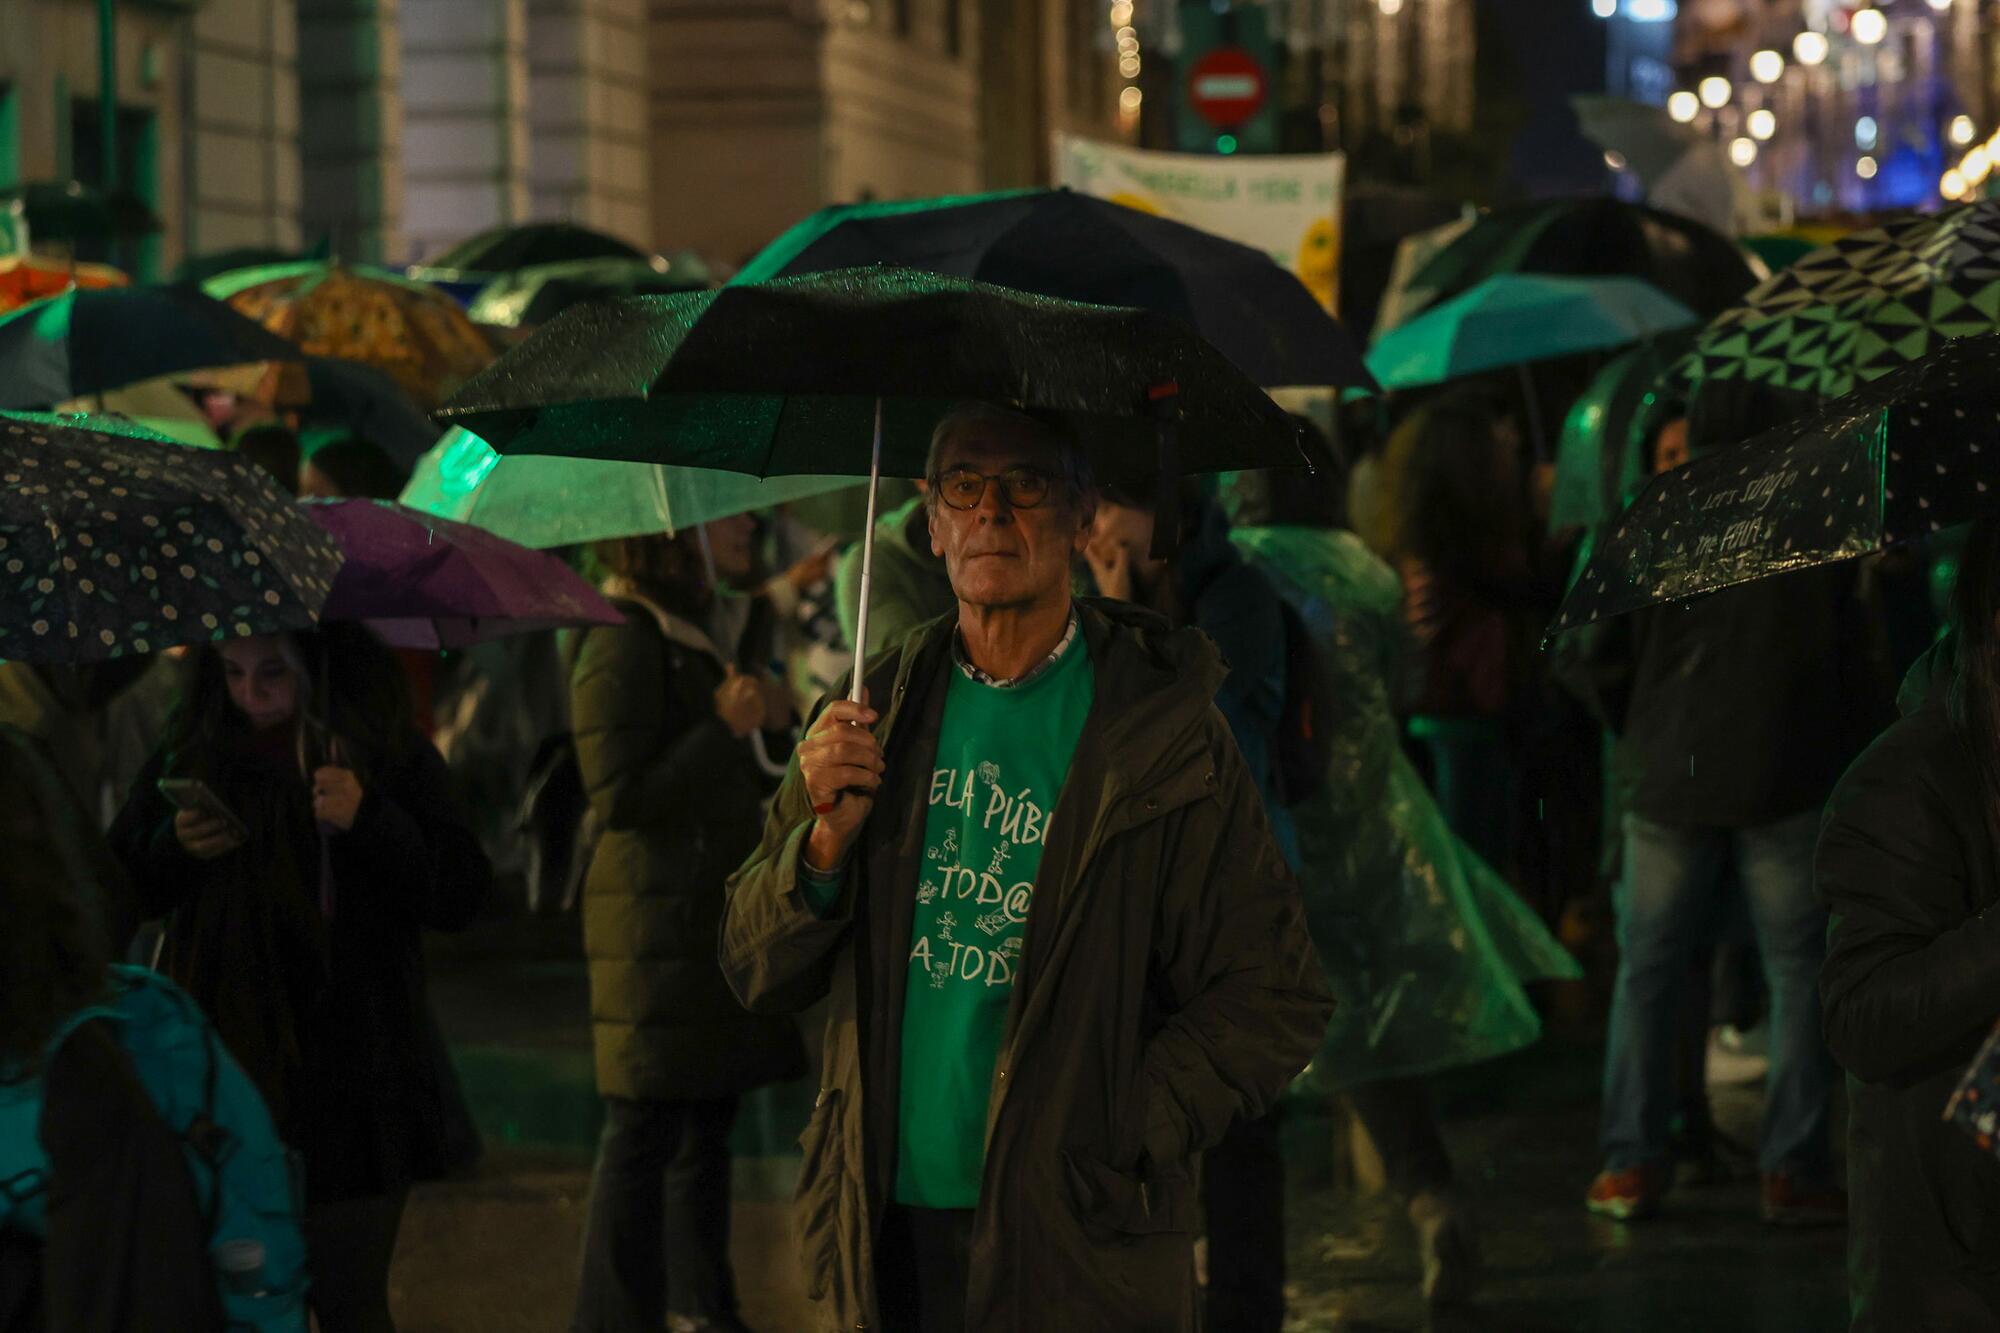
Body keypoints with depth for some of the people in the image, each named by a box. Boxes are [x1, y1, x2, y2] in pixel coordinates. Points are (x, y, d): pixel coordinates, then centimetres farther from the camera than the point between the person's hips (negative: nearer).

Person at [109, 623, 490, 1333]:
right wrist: (172, 848, -8)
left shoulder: (391, 754, 0)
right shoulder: (191, 752, 6)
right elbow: (119, 890, 13)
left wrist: (368, 819, -20)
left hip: (348, 1079, -2)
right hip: (227, 1059, 2)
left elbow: (461, 895, -6)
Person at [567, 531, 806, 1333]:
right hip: (659, 925, -9)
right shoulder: (623, 642, -14)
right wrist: (724, 729, -17)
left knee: (708, 1117, 15)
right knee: (646, 1131, -5)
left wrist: (769, 726, 4)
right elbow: (619, 798, -20)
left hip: (713, 916, 10)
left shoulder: (693, 635, 16)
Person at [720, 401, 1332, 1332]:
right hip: (887, 1233, 3)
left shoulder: (1164, 738, -5)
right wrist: (827, 839, -11)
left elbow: (1275, 1001, -6)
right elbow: (757, 974, 6)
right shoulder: (880, 713, 6)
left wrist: (1119, 1142, -14)